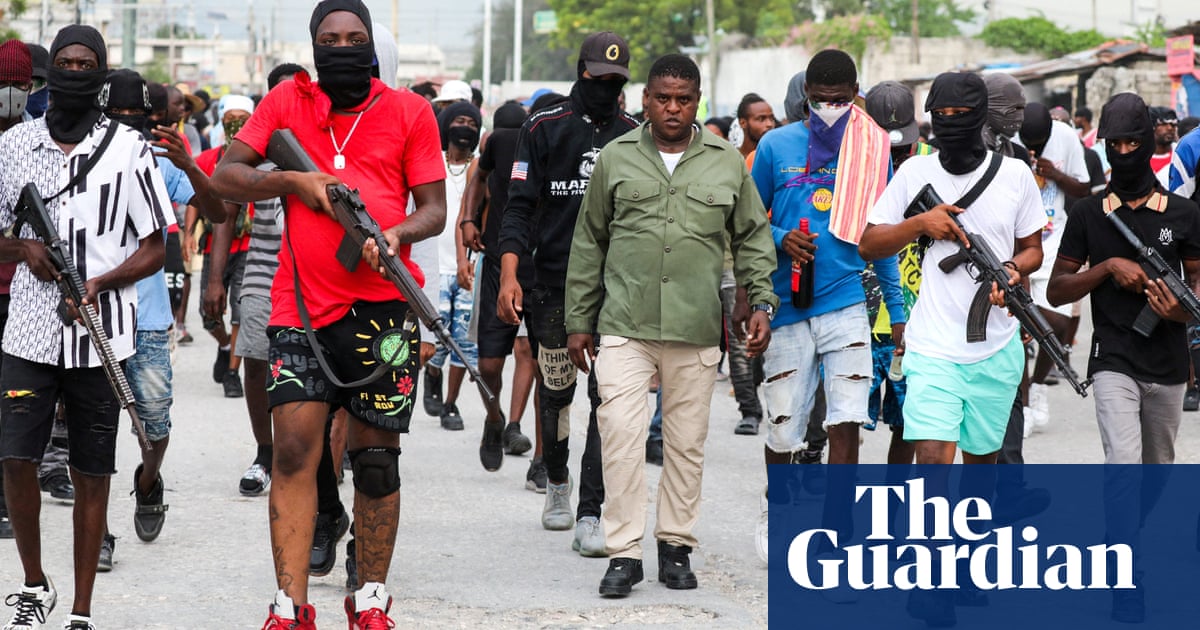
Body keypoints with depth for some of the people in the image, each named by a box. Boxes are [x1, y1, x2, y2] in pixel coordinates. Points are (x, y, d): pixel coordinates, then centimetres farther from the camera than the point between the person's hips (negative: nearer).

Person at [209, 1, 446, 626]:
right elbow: (225, 177, 5)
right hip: (301, 306, 0)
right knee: (294, 450, -9)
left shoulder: (408, 110, 6)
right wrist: (295, 180, -9)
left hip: (383, 304, 0)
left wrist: (395, 235, -16)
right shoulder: (287, 101, 8)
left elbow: (434, 208, 5)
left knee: (376, 458, 5)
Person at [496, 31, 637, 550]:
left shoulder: (633, 134, 9)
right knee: (555, 392, 11)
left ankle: (590, 515, -10)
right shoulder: (546, 128, 2)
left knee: (608, 399, -9)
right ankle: (556, 482, 37)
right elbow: (520, 206, -1)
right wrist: (509, 274, -12)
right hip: (555, 284, -1)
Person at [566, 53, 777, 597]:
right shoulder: (617, 159, 6)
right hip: (625, 327, -1)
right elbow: (588, 244, 11)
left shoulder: (726, 164, 7)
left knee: (687, 443, 6)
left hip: (697, 331, 1)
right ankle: (624, 552, -7)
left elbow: (753, 239, 15)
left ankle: (676, 545, 19)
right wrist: (578, 321, 10)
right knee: (621, 433, -12)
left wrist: (762, 303, 3)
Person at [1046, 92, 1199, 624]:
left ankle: (1122, 540, 41)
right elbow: (1056, 290, 2)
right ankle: (1126, 584, -16)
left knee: (1156, 472, 15)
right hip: (1114, 361, -2)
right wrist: (1108, 266, -13)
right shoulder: (1089, 214, 1)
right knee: (1122, 465, -19)